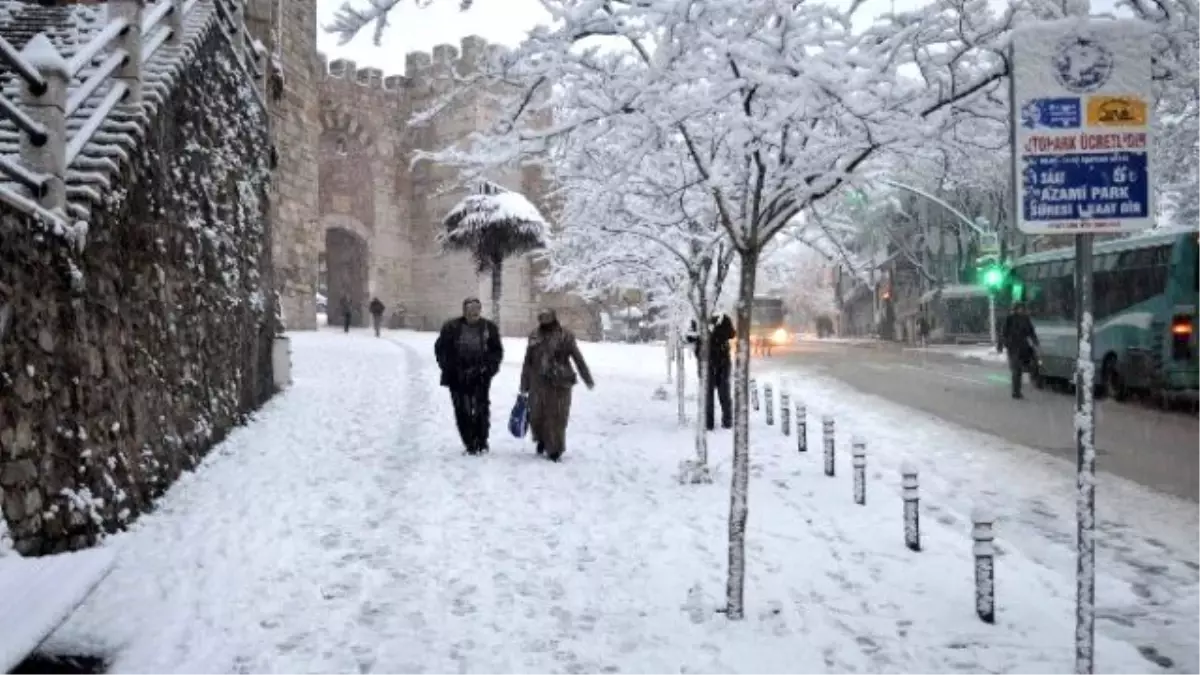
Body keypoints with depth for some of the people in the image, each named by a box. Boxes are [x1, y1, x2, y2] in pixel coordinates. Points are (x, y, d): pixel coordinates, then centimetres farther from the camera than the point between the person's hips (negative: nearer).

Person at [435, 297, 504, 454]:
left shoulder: (489, 328, 3)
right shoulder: (451, 327, -1)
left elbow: (497, 351, 11)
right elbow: (440, 349, 6)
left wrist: (489, 367, -3)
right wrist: (450, 368, -5)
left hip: (480, 377, 0)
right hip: (458, 378, 0)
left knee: (482, 409, -3)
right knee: (463, 412, 0)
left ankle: (482, 441, 13)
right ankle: (470, 443, 10)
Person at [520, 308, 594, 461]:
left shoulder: (565, 336, -3)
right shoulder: (535, 336, 6)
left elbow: (578, 358, -1)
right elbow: (528, 362, 10)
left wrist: (588, 379, -1)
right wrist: (524, 385, 10)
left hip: (559, 384, -3)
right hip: (538, 384, 3)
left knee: (556, 417, 1)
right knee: (536, 415, 6)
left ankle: (555, 449, 16)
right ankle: (541, 439, 35)